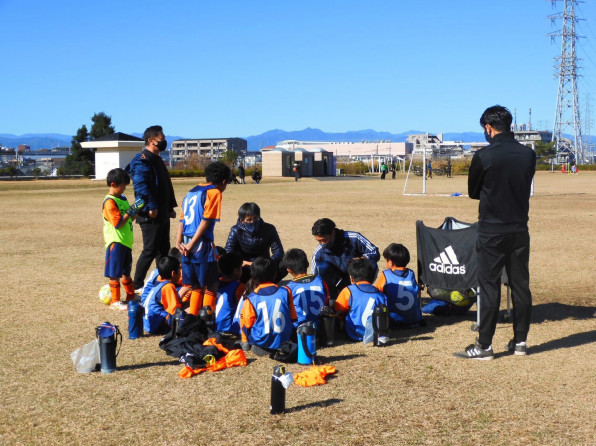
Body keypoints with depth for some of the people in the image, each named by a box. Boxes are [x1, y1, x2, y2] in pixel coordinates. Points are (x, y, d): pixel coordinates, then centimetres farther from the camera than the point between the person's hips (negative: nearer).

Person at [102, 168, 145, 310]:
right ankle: (115, 301, 6)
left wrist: (137, 209, 4)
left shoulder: (122, 198, 13)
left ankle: (131, 296, 31)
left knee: (126, 271, 20)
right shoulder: (110, 202, -16)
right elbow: (118, 223, -23)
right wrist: (132, 210, -21)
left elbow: (129, 218, 19)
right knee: (115, 274, -1)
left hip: (126, 241, 9)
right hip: (116, 242, -9)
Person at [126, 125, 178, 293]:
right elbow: (141, 185, -25)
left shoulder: (157, 160, 19)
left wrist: (170, 207, 20)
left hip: (162, 214, 10)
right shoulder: (143, 160, -13)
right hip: (151, 215, -10)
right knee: (150, 250, -5)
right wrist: (151, 206, -28)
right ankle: (137, 285, 4)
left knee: (163, 249, 14)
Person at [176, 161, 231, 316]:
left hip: (187, 246, 7)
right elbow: (206, 221, -14)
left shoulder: (192, 191, 18)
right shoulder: (214, 192, -5)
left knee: (196, 286, 18)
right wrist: (192, 244, -14)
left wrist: (179, 241, 3)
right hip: (202, 245, -7)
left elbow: (182, 219, 11)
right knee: (211, 287, 1)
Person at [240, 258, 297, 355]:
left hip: (261, 342, -1)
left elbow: (247, 323, -2)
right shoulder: (285, 292, -5)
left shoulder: (251, 299, -11)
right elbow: (293, 318, 6)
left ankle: (245, 342, 17)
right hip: (284, 339, 2)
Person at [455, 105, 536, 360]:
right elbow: (526, 188, 12)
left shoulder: (484, 156, -12)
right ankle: (520, 341, 19)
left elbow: (473, 192, 1)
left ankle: (484, 346, 5)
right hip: (519, 229, 4)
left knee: (489, 286, 1)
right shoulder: (528, 154, 1)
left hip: (492, 231, -4)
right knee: (520, 285, 11)